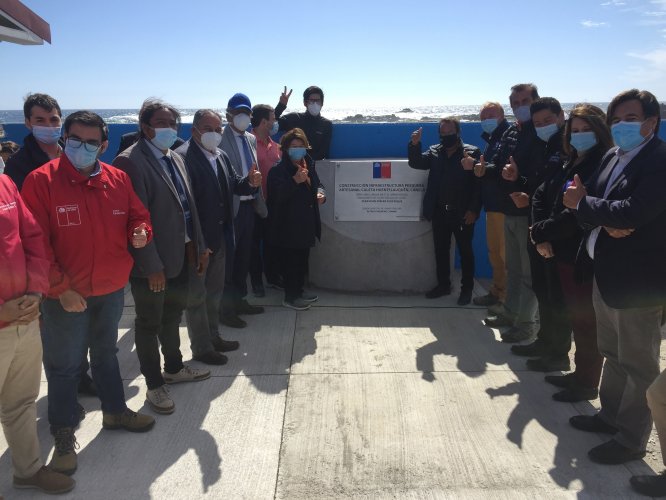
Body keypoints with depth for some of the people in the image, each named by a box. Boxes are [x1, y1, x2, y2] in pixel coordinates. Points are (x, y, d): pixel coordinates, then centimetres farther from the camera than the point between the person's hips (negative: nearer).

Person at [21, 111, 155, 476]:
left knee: (106, 352, 23)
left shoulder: (118, 179, 0)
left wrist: (140, 232, -13)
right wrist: (60, 287, -18)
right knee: (64, 364, 8)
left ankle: (115, 411, 41)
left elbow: (137, 215, 12)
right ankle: (63, 433, 25)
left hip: (111, 288, 5)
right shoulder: (41, 180, -15)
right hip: (65, 295, -5)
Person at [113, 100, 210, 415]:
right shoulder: (130, 161, -17)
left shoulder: (175, 158, 10)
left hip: (179, 256, 8)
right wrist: (152, 266, -21)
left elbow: (188, 206, 13)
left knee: (172, 315, 23)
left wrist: (198, 247, 11)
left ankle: (174, 368, 42)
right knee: (149, 323, 8)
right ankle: (154, 386, 24)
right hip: (151, 264, -8)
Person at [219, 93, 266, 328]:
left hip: (249, 205, 8)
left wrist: (259, 201, 13)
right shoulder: (221, 138, -10)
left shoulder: (251, 139, 14)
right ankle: (225, 308, 12)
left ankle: (239, 300, 30)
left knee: (244, 256, 16)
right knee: (228, 258, 0)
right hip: (231, 206, -8)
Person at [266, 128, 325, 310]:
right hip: (287, 225, -7)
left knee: (302, 259, 17)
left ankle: (299, 290, 32)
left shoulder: (308, 165, 8)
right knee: (290, 261, 0)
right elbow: (276, 196, -23)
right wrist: (295, 181, -33)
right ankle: (290, 297, 13)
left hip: (306, 223, 7)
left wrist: (320, 193, -1)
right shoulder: (278, 170, -14)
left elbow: (317, 184, 22)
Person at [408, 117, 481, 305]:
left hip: (463, 212, -4)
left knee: (465, 251, 7)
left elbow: (479, 182, -10)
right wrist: (414, 144, -20)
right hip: (440, 212, 4)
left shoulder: (472, 152, -5)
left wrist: (473, 209, -16)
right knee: (440, 250, 12)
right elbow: (416, 162, -1)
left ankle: (467, 288, 17)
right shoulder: (434, 152, 9)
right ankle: (443, 284, 26)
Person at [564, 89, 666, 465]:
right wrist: (605, 222, -16)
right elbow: (588, 200, 5)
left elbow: (632, 212, -28)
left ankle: (631, 440, 21)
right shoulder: (612, 157, 10)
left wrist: (583, 203, -14)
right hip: (605, 274, 8)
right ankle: (610, 415, 40)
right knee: (614, 355, 22)